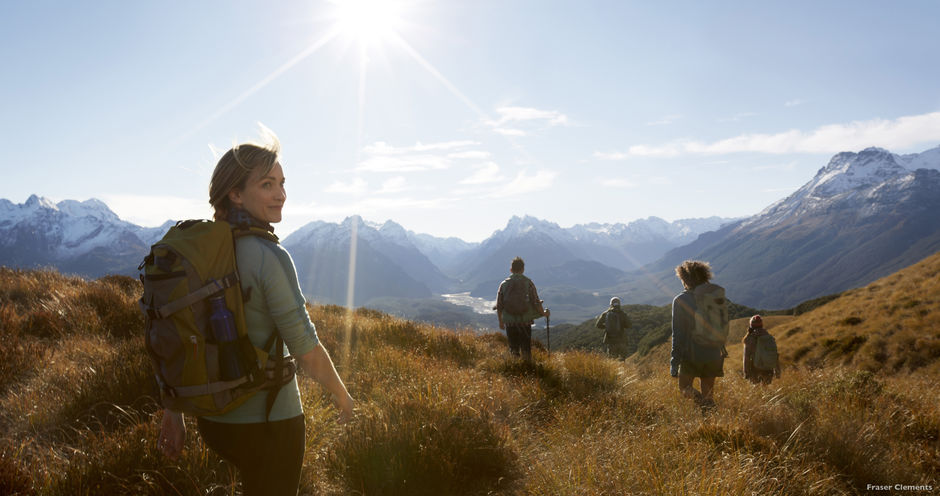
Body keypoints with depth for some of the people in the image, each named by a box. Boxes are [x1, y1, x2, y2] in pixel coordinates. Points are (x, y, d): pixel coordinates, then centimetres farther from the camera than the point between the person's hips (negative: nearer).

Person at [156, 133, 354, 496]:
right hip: (266, 423, -7)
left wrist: (173, 414, 12)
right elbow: (307, 351, -18)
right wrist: (341, 394, 0)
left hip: (212, 418, 7)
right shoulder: (270, 257, -22)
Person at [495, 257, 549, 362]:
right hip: (525, 322, -1)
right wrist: (544, 313, 13)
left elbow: (499, 306, 3)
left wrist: (500, 321, 16)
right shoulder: (528, 283, -5)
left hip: (510, 322, 1)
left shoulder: (504, 284, 1)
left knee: (513, 348, 12)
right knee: (526, 349, 9)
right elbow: (536, 302, -5)